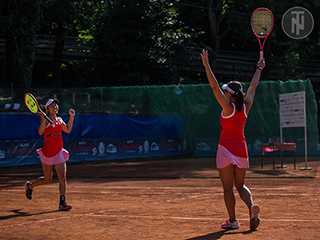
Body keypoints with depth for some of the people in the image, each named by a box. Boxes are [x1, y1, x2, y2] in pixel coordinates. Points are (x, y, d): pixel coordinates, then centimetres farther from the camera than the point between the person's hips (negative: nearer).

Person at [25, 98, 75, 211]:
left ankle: (62, 203, -11)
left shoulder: (59, 120, 11)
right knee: (47, 179, 7)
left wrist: (72, 117, 15)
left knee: (62, 177, -9)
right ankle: (30, 185, 36)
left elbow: (68, 130, 23)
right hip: (47, 153, -5)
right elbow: (40, 132, -24)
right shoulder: (46, 120, -8)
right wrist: (44, 120, -38)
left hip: (59, 153, 5)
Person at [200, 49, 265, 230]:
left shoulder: (228, 107, -13)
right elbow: (253, 87, 15)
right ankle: (252, 207, -11)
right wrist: (259, 69, 29)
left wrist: (206, 65, -15)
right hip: (242, 151, 5)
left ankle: (233, 220, 3)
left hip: (227, 151, -5)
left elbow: (215, 86, -16)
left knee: (228, 188, 2)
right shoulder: (245, 107, 1)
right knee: (240, 185, 15)